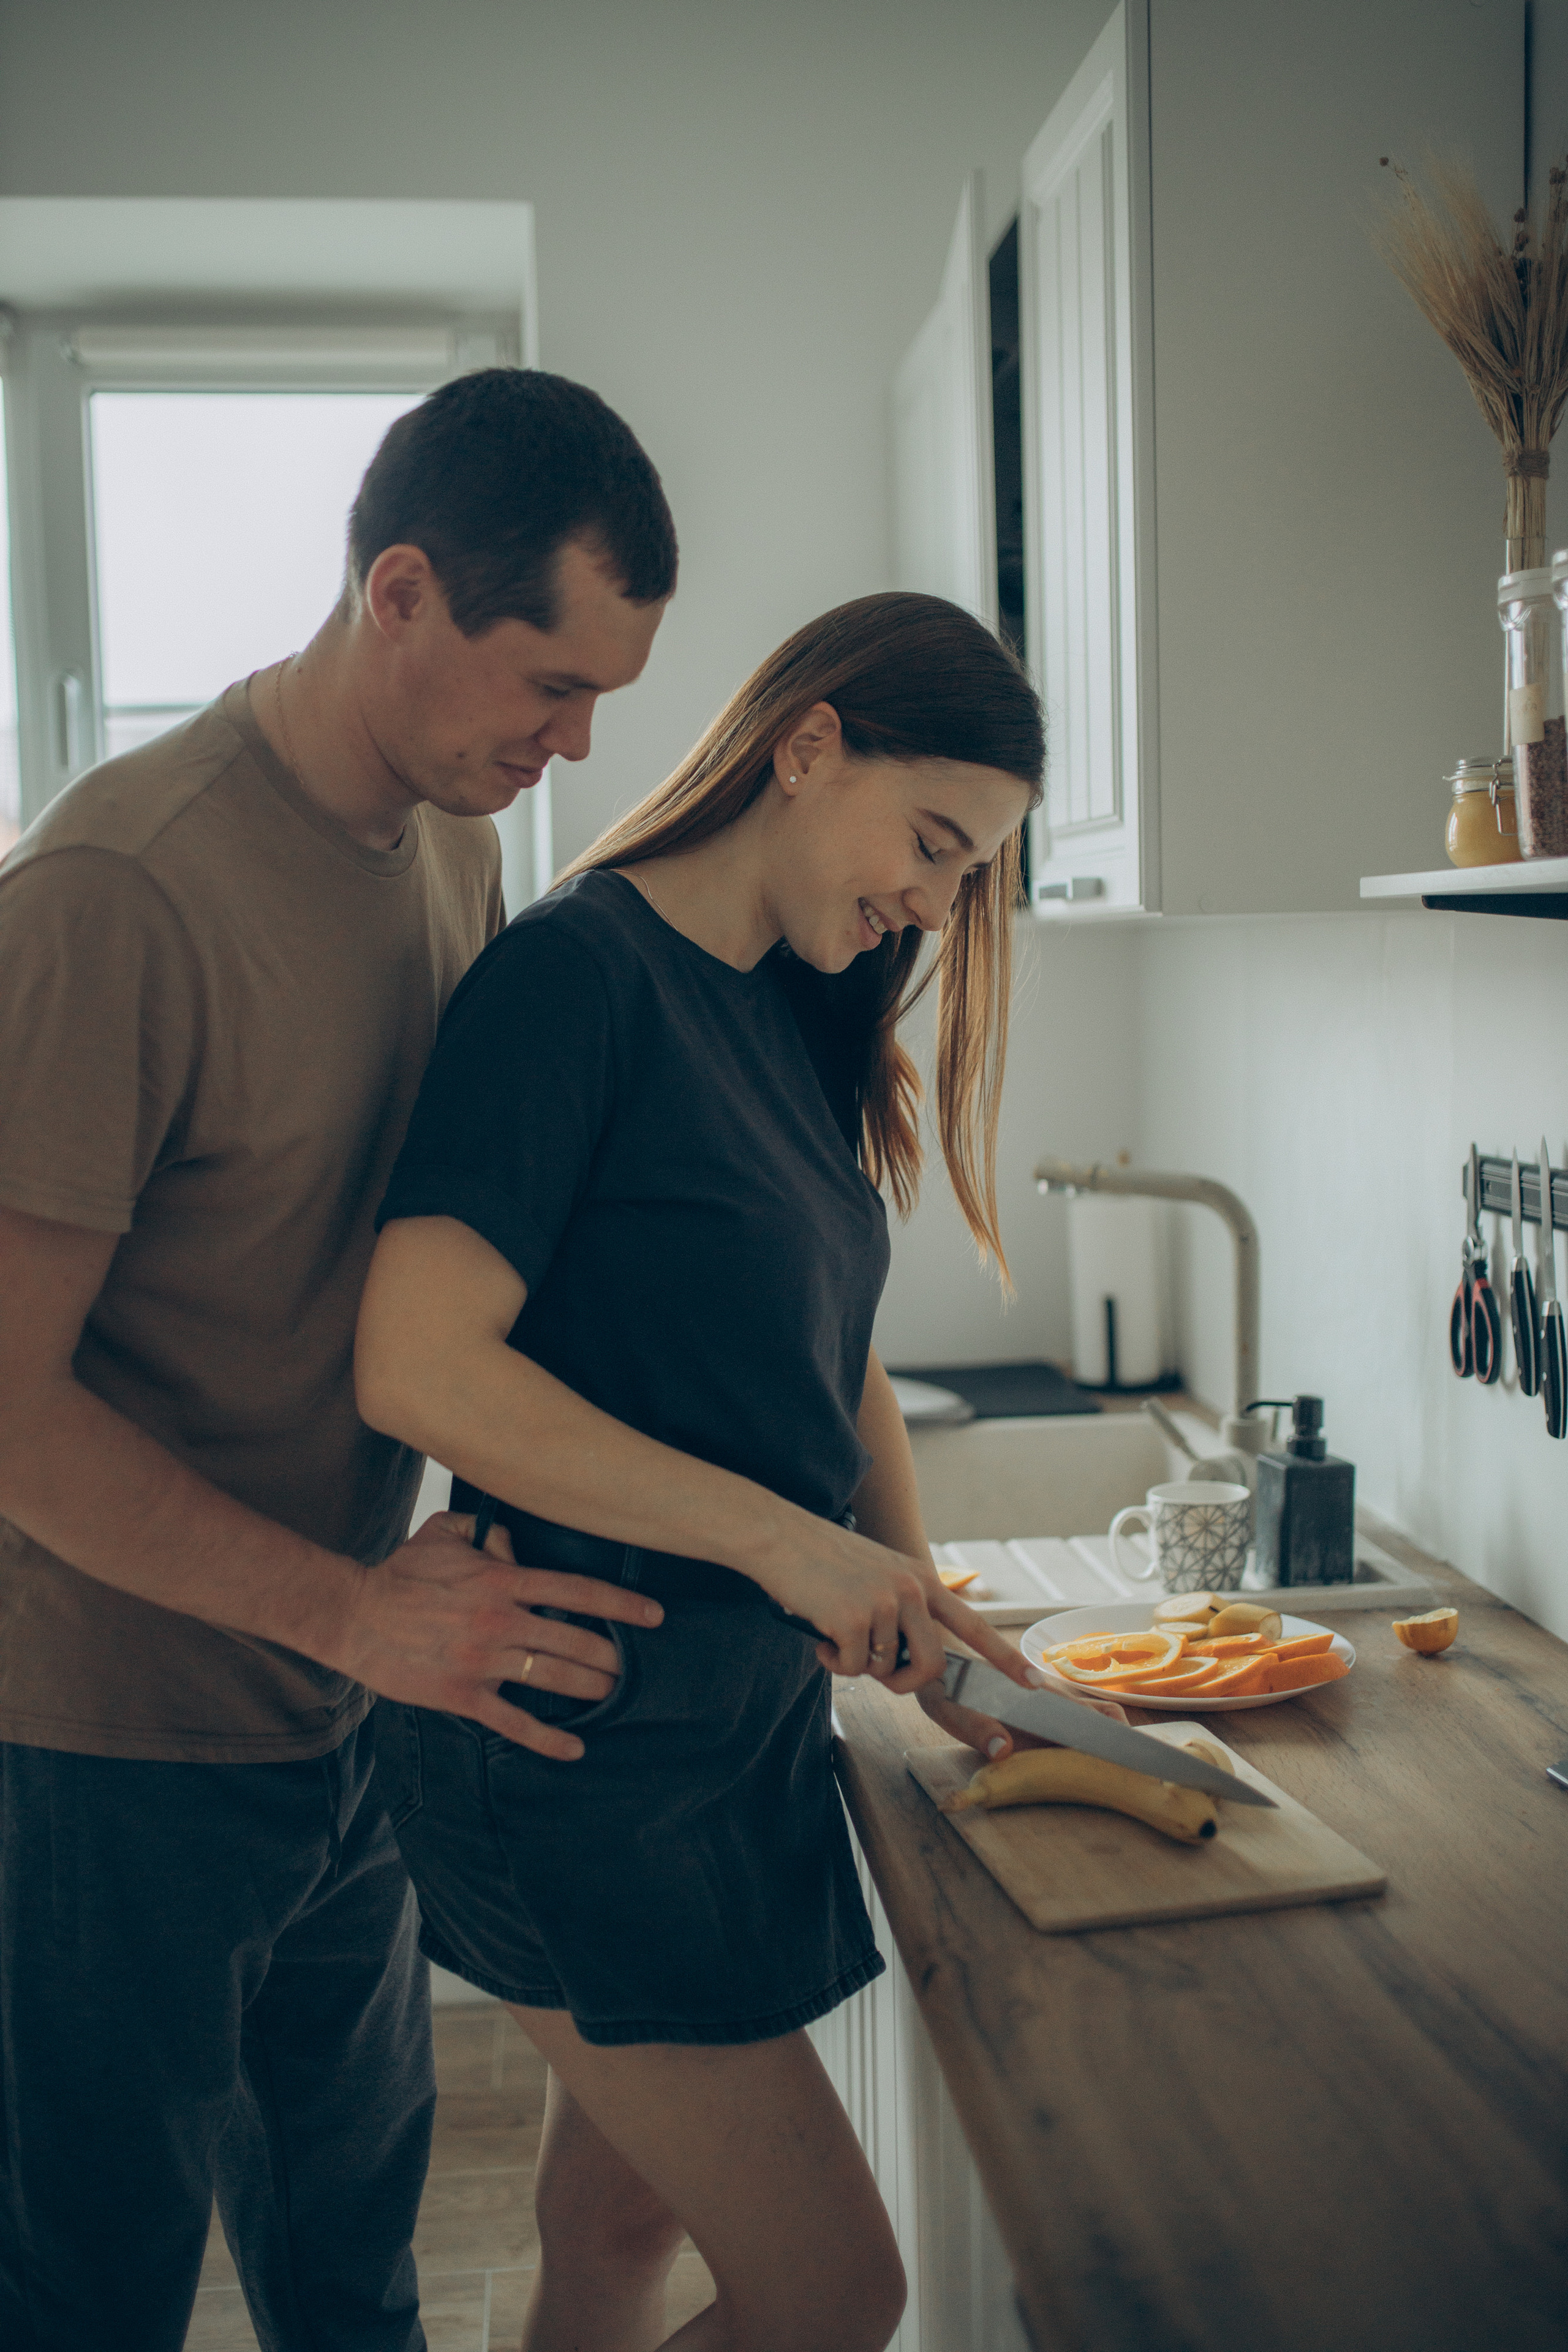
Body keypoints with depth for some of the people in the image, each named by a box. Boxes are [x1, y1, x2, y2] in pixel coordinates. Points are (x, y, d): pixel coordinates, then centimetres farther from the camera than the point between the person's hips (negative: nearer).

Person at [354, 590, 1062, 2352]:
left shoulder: (799, 1012, 11)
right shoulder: (577, 969, -16)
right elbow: (418, 1368, -25)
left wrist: (911, 1591, 3)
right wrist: (782, 1536, -22)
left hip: (750, 1710, 8)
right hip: (584, 1738, -8)